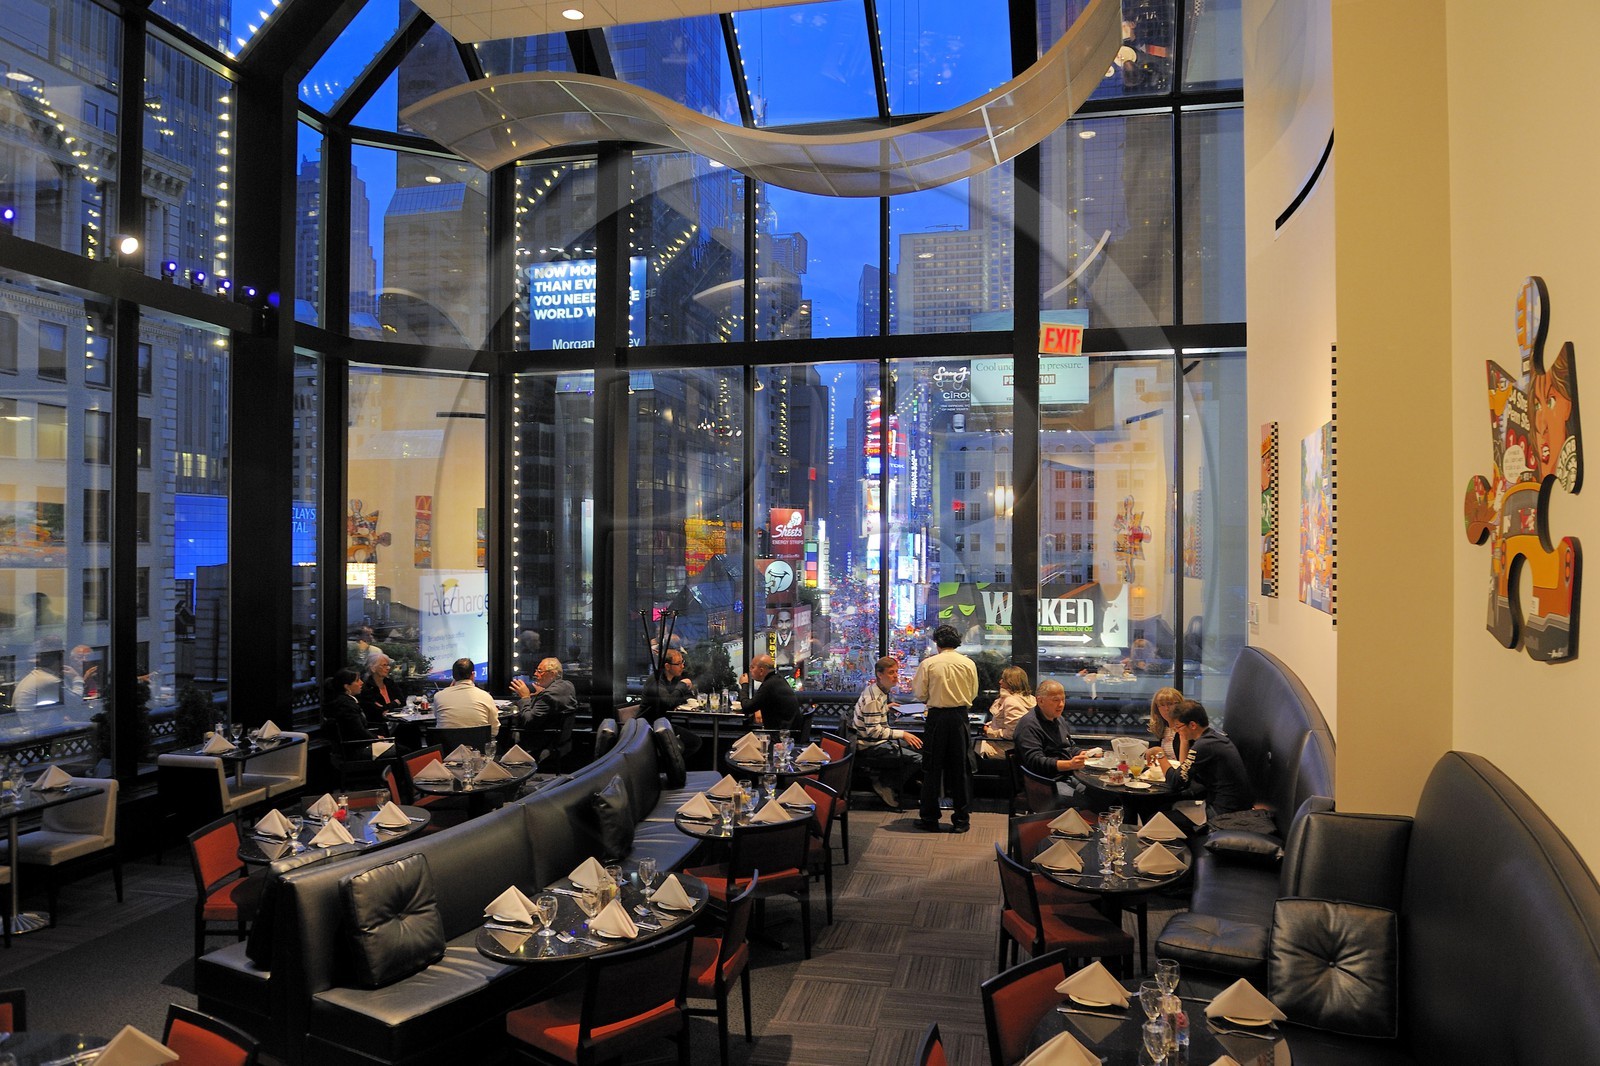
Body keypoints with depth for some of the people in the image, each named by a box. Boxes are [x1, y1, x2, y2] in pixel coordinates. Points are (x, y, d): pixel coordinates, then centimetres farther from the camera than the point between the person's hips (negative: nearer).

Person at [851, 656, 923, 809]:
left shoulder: (880, 690, 9)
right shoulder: (873, 698, -22)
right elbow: (874, 731, -27)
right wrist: (902, 734, -27)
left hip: (878, 740, 10)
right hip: (870, 747, -10)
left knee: (918, 746, 14)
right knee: (918, 759, -17)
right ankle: (885, 784, -3)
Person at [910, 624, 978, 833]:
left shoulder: (928, 663, -8)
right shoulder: (968, 664, -2)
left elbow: (919, 694, -3)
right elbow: (973, 694, 7)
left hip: (937, 716, -2)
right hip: (960, 717, 2)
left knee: (933, 768, 8)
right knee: (960, 767, 10)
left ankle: (929, 819, 13)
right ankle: (961, 819, 15)